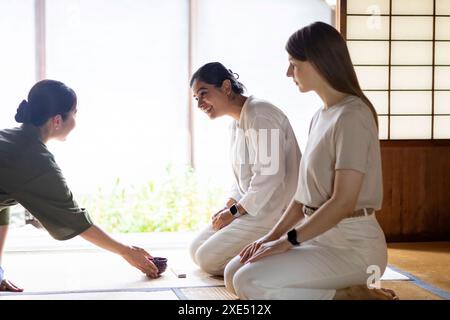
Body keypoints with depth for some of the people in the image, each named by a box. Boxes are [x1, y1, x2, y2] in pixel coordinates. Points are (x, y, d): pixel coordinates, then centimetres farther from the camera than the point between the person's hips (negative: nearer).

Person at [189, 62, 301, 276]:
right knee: (196, 250, 8)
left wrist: (235, 212, -16)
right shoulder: (236, 123, 15)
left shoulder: (259, 115, -17)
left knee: (208, 259, -15)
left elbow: (270, 175, -24)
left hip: (275, 210, -10)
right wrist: (227, 207, 2)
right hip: (253, 207, 10)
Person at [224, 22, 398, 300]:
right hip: (321, 235, 10)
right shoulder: (321, 117, 13)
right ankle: (349, 290, 6)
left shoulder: (351, 116, -16)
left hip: (352, 245, -10)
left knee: (249, 283, -21)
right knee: (233, 275, 6)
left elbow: (343, 202, -21)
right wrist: (273, 235, 5)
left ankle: (358, 295, -8)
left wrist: (287, 240, -16)